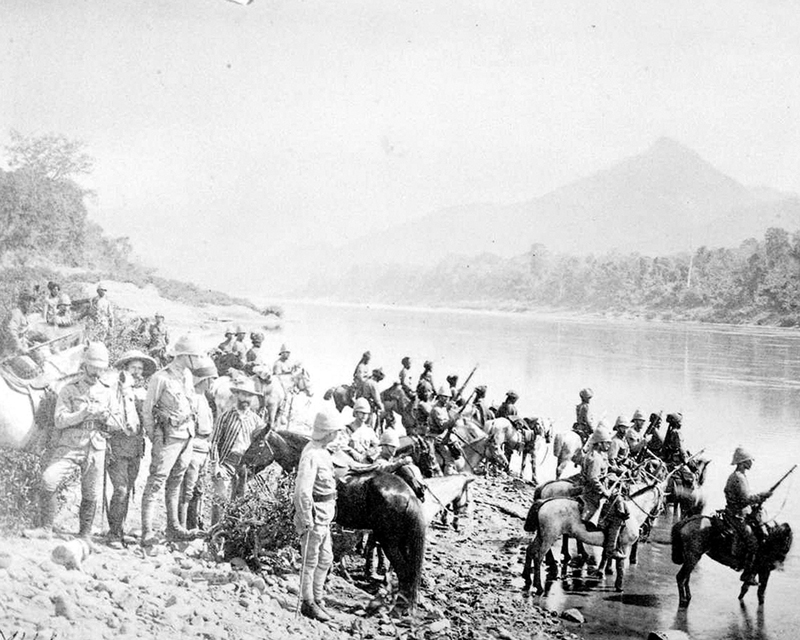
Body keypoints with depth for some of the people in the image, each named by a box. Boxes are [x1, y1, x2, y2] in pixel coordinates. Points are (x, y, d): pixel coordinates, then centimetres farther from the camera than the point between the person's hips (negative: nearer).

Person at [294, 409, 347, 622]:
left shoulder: (322, 450, 8)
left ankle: (317, 598, 31)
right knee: (311, 561, 3)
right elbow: (303, 490, -26)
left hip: (325, 516, 10)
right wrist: (307, 520, -24)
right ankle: (308, 604, 15)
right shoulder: (312, 455, -23)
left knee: (325, 559, 18)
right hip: (314, 516, -10)